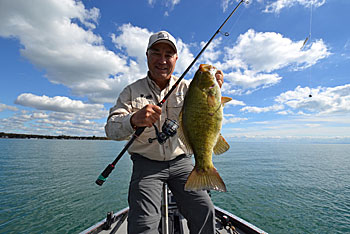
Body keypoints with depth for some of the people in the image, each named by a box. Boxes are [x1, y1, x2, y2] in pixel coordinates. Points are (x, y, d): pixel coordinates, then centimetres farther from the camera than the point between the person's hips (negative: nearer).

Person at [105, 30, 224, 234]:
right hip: (146, 164, -1)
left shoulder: (186, 88, 1)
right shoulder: (132, 91, -1)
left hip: (181, 161, 2)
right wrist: (133, 120, -35)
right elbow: (111, 129, -12)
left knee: (205, 211, -4)